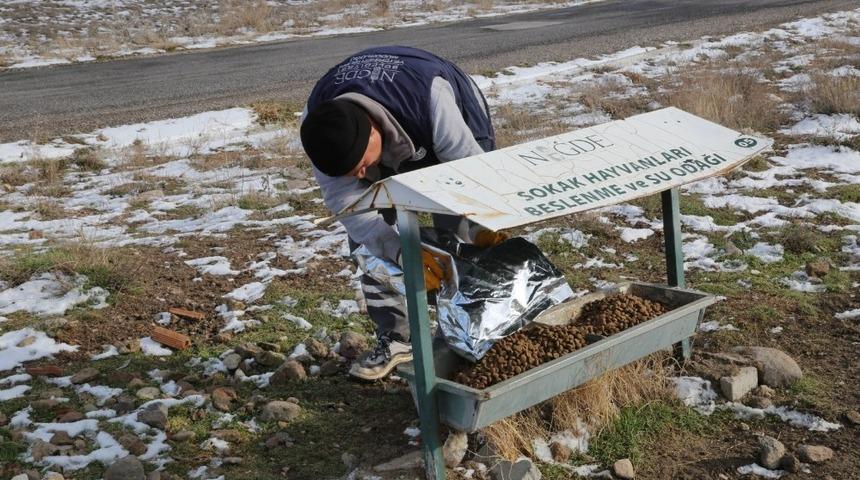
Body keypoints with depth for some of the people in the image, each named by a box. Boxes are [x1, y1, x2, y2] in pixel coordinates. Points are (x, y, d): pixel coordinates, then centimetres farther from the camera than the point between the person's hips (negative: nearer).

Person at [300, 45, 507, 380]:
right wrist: (401, 252, -45)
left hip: (455, 132, -3)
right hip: (389, 157, 4)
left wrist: (483, 230, -52)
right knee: (367, 239, -5)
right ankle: (395, 338, 7)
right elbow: (346, 201, -32)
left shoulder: (428, 96, -46)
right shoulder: (318, 125, -34)